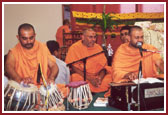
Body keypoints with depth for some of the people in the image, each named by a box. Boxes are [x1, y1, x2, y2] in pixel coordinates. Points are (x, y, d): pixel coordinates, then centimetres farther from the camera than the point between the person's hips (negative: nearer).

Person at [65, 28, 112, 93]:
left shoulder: (98, 48, 12)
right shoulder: (74, 48, -2)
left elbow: (103, 65, 9)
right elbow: (73, 67, -10)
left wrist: (100, 77, -14)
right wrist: (90, 79, -18)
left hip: (97, 76, 4)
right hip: (81, 76, -4)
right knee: (75, 77, -35)